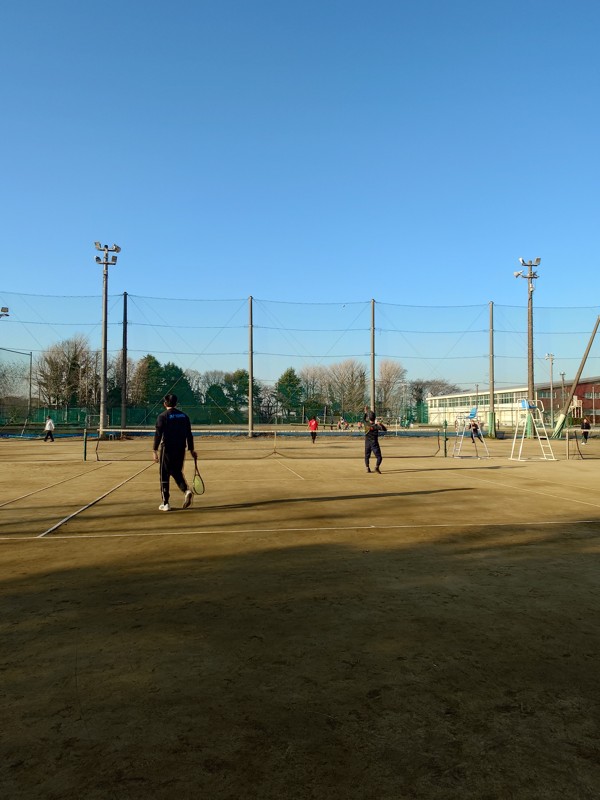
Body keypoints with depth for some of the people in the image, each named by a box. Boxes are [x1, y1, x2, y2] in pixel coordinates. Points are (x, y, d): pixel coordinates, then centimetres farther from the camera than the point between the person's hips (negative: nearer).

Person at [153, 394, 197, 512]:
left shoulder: (162, 416, -5)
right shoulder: (184, 416, 8)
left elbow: (158, 435, -11)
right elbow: (189, 434, 9)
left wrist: (155, 451, -10)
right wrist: (191, 449, 15)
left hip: (167, 449, -4)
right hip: (181, 449, 4)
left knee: (164, 476, 6)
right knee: (177, 473, 20)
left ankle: (165, 504, 7)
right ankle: (186, 490, -6)